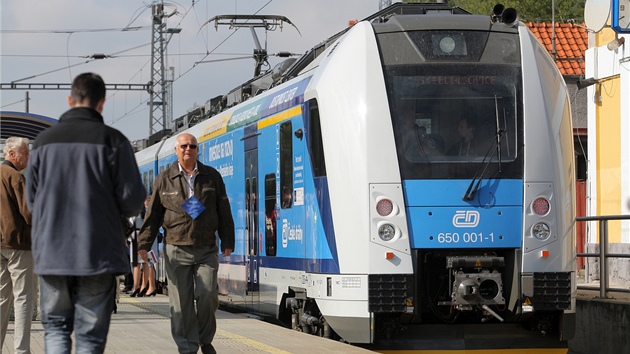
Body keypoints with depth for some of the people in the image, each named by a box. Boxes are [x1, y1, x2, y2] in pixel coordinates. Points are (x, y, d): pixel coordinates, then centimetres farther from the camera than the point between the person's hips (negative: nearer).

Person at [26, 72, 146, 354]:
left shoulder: (44, 140, 4)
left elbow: (31, 199, 8)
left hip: (51, 253, 2)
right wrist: (120, 211, 16)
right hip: (98, 254, -2)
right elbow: (132, 199, -7)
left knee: (55, 325, 14)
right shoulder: (112, 141, -5)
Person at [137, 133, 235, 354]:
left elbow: (224, 211, 9)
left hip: (206, 249, 0)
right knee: (181, 302, -2)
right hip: (177, 250, 0)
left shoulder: (212, 176, 8)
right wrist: (144, 244, 1)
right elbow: (153, 214, 7)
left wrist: (227, 242, 3)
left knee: (206, 294, -12)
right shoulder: (165, 179, 7)